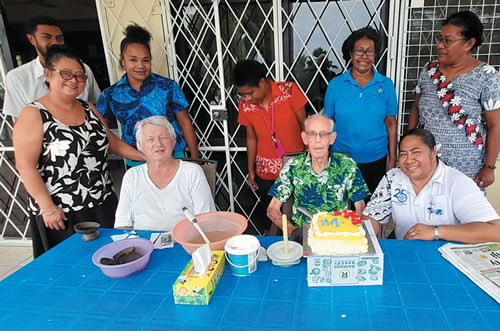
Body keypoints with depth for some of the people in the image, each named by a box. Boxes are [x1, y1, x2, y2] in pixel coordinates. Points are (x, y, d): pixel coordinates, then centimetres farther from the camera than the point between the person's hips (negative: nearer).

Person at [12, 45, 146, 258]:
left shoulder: (89, 109, 9)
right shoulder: (33, 115, -9)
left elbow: (113, 143, 15)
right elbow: (25, 166, -13)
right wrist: (48, 207, -17)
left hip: (102, 204, 6)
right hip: (61, 212, -5)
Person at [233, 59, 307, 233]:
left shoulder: (289, 90, -12)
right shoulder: (245, 104, -4)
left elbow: (304, 125, -3)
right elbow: (251, 137, 7)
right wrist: (250, 170, 11)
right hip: (266, 172, 2)